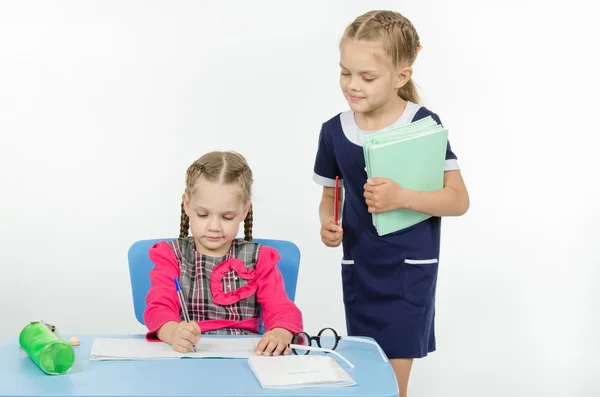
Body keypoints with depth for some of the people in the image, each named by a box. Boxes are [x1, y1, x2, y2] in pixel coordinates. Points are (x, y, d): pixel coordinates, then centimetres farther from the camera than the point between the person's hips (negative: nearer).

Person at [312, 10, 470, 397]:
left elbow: (459, 200, -10)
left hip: (410, 271, -3)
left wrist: (402, 197, -25)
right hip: (358, 271, 4)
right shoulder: (334, 132, -2)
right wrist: (328, 223, -9)